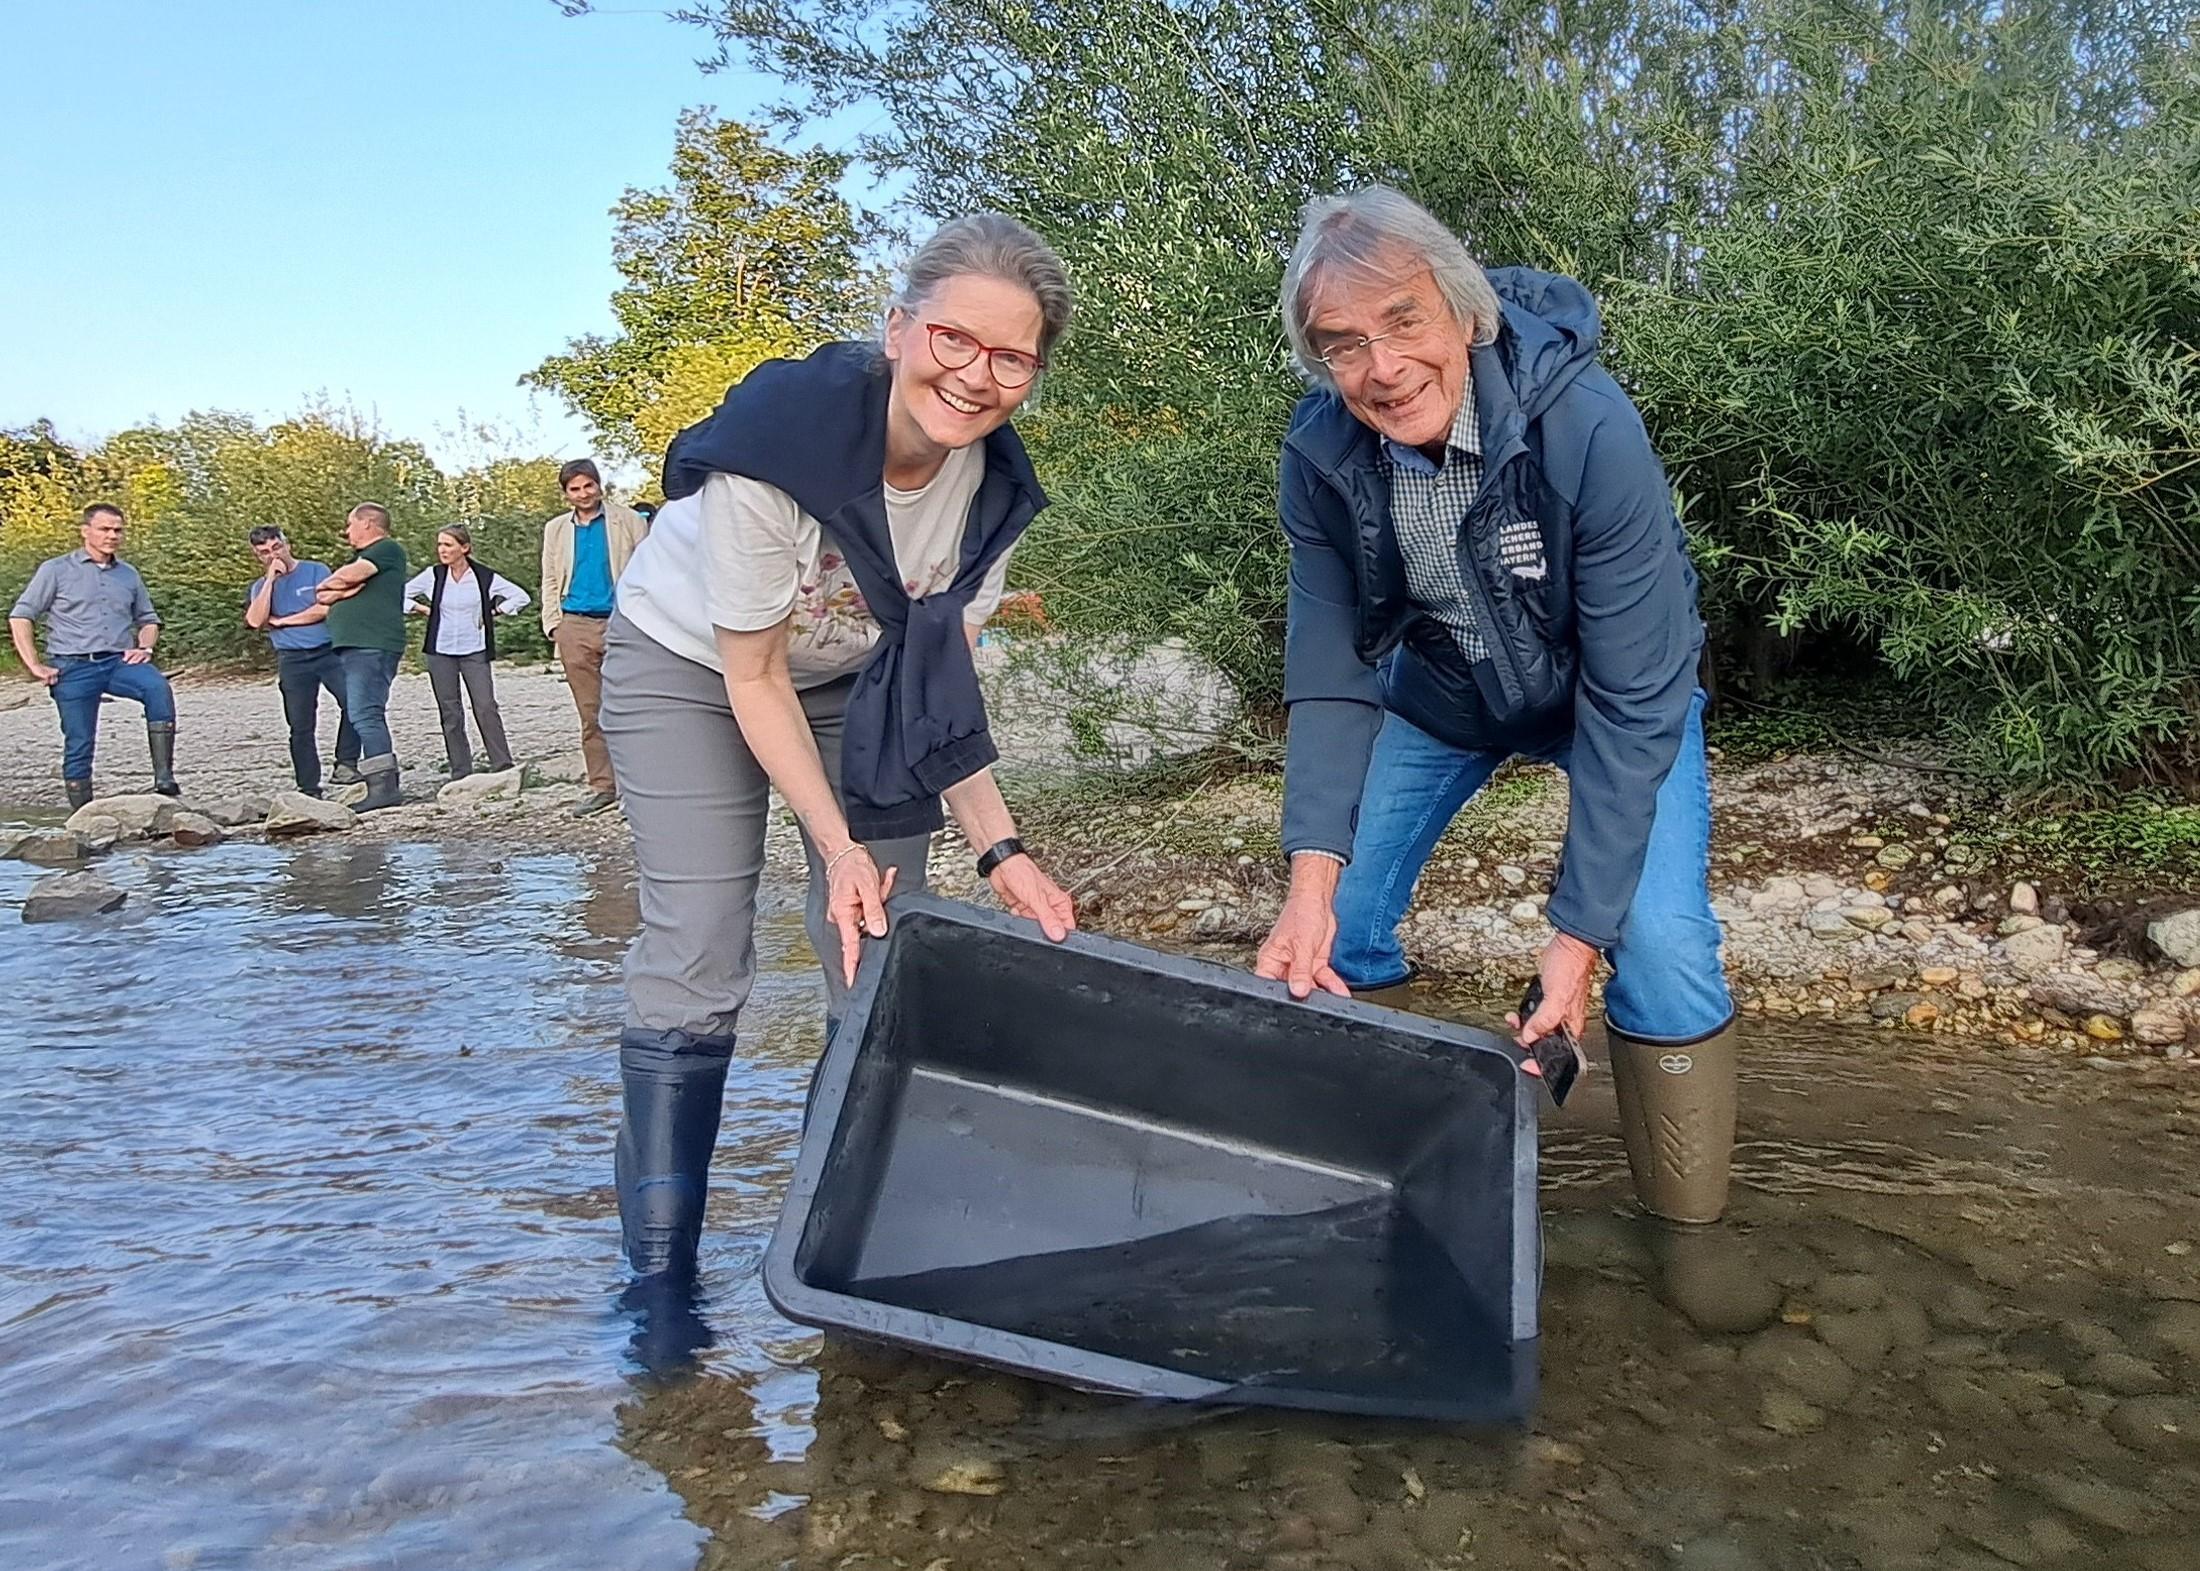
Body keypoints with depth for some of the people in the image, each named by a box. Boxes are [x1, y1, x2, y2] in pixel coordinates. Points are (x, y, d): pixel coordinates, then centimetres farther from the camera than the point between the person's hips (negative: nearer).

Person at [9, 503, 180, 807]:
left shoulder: (129, 574, 15)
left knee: (158, 688, -30)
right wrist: (34, 665, -4)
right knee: (78, 746, -1)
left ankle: (164, 778, -34)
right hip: (74, 668, -1)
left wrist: (145, 648, 3)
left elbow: (148, 619, 25)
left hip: (119, 662, 2)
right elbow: (21, 616, 5)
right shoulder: (56, 570, 5)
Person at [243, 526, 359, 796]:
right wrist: (270, 579, -7)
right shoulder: (260, 587, 13)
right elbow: (255, 621, -6)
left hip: (329, 652, -2)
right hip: (292, 661, 2)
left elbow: (325, 608, -9)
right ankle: (309, 789, 5)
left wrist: (280, 621, -3)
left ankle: (347, 762, -14)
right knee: (301, 726, 1)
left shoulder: (316, 571, 5)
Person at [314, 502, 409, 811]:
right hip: (349, 646, 10)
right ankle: (387, 784, 10)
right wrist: (344, 588, -4)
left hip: (372, 646, -10)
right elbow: (323, 596, 18)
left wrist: (330, 584, 6)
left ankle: (383, 785, -24)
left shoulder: (388, 549, -1)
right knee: (366, 716, 9)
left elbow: (351, 574, -16)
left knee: (364, 715, -19)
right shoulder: (358, 557, 28)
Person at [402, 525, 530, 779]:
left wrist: (494, 612, 0)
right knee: (450, 714, 3)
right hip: (441, 652, 2)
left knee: (486, 708, -10)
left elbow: (521, 597, 5)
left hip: (474, 652, -2)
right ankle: (460, 773, 8)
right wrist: (422, 609, 1)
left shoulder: (485, 578, -1)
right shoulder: (432, 576, 2)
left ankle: (503, 766, -6)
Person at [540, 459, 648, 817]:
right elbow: (550, 581, 18)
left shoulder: (629, 521, 5)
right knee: (590, 713, 4)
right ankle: (602, 785, 9)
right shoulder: (556, 529, 16)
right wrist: (554, 624, 6)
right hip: (576, 627, 3)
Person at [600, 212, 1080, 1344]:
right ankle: (658, 1284, 1)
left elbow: (942, 677, -13)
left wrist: (998, 848, -22)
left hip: (853, 676, 5)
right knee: (695, 964, -12)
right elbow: (753, 677, -25)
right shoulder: (775, 440, -34)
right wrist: (838, 846, -29)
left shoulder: (997, 487, -19)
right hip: (691, 666, -4)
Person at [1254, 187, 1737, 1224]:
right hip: (1438, 688, 4)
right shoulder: (1320, 451, -23)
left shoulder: (1587, 428, -35)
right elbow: (1331, 673, -18)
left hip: (1612, 688, -3)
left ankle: (1688, 1244, 4)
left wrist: (1580, 932, -33)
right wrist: (1311, 877, -31)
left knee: (1663, 946, -19)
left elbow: (1631, 701, -32)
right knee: (1333, 937, -2)